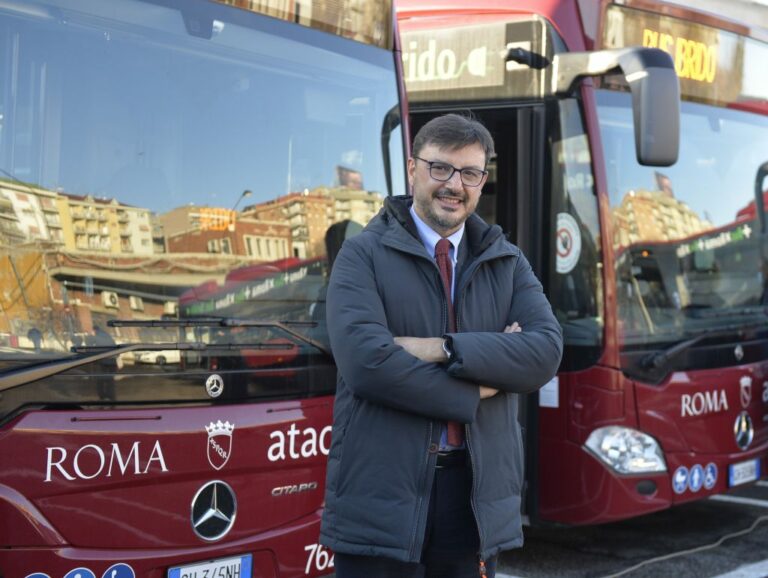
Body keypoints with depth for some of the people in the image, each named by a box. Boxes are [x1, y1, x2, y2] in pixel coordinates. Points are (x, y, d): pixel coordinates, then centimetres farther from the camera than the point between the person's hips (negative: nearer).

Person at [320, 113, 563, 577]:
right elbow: (365, 361, -17)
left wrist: (444, 350, -16)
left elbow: (547, 352, -5)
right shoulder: (365, 255, -1)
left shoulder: (508, 263, 11)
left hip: (477, 496, 4)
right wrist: (477, 390, -10)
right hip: (382, 496, -3)